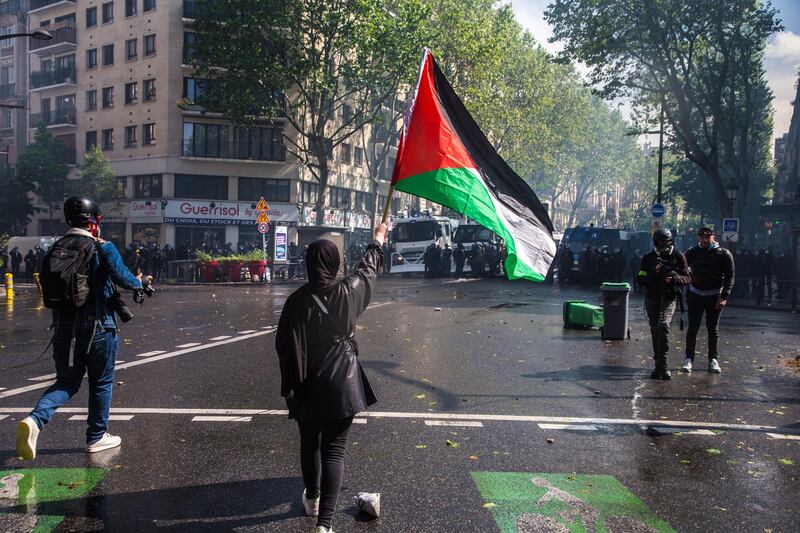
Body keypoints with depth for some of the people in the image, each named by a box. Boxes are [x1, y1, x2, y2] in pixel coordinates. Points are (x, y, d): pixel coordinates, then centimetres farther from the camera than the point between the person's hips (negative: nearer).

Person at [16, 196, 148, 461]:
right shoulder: (103, 248, -10)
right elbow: (122, 277, -18)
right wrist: (139, 283, 2)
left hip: (64, 327, 5)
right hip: (98, 327, -4)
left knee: (66, 381, 16)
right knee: (101, 382, 11)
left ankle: (36, 419, -10)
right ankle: (96, 437, 21)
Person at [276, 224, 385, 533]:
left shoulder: (297, 300, -9)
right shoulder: (347, 291, -6)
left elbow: (285, 345, -8)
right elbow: (367, 271, 15)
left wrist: (290, 385, 3)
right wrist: (377, 243, 32)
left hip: (309, 386, 1)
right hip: (341, 383, -1)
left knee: (309, 443, 21)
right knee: (334, 450, 3)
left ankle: (311, 499, 42)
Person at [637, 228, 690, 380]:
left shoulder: (679, 257, 1)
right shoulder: (648, 257, 4)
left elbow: (687, 278, 0)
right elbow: (641, 279, 0)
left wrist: (675, 278, -20)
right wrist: (654, 274, -18)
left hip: (669, 299, -2)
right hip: (652, 299, 3)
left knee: (663, 325, -23)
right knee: (655, 331, 6)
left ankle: (661, 364, -16)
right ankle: (659, 365, 17)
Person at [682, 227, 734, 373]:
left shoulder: (724, 254, -4)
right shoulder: (693, 252, 1)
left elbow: (730, 276, -4)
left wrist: (724, 297, -11)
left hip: (715, 296, -1)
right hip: (695, 294, 1)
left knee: (713, 329, 8)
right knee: (692, 328, 1)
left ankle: (713, 360, 16)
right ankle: (689, 359, 7)